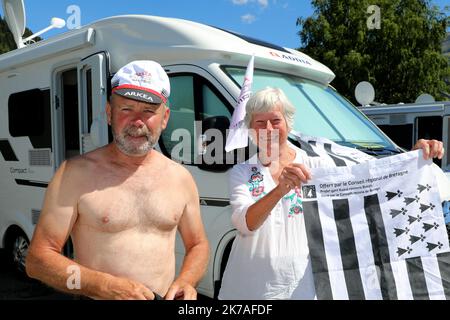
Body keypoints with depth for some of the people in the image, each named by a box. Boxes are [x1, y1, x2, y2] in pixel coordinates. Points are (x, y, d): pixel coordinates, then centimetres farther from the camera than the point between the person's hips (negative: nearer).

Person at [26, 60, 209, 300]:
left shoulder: (181, 177, 4)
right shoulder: (77, 173, -6)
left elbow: (198, 245, 14)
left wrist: (186, 281, -5)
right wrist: (108, 287, -16)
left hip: (166, 297, 3)